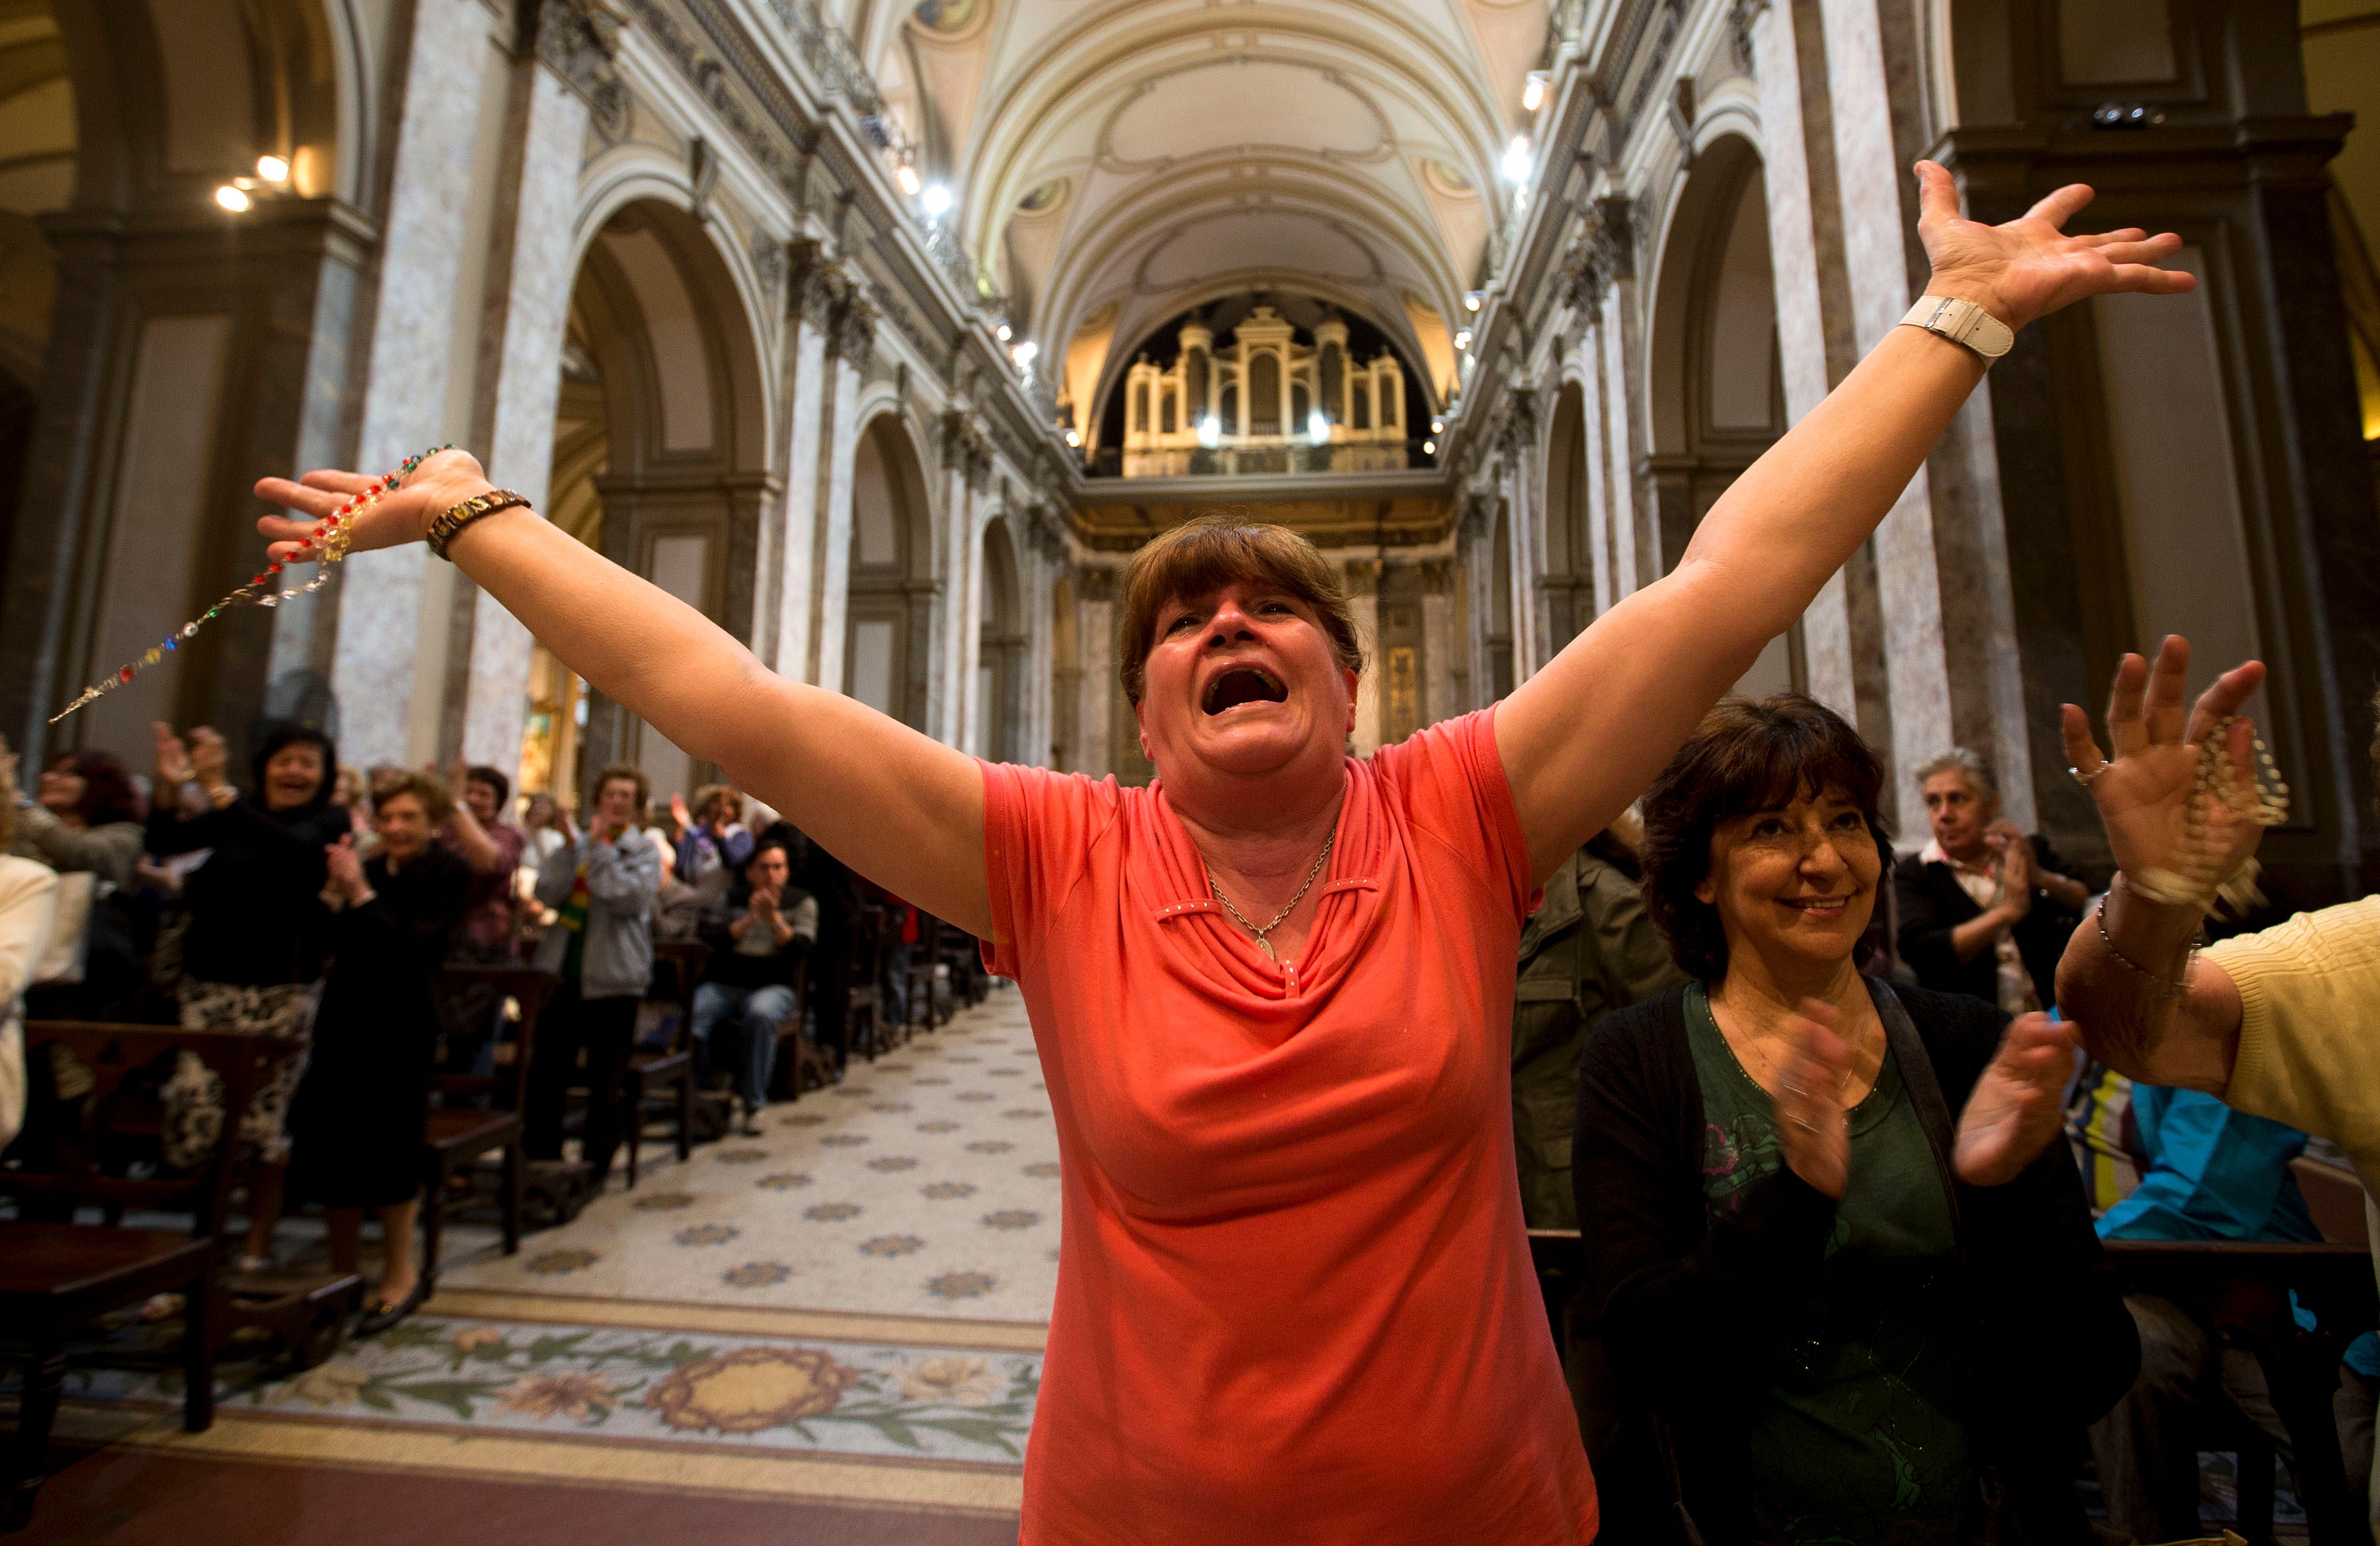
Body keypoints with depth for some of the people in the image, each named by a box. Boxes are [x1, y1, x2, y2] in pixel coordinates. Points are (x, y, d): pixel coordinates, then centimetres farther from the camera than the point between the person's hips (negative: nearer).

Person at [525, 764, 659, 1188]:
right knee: (547, 1070, 10)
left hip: (612, 976, -3)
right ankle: (540, 1153, 26)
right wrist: (571, 845, -11)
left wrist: (601, 846, -12)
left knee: (604, 1078, 4)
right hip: (561, 967, 4)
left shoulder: (645, 850, 1)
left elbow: (627, 899, -16)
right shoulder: (575, 842, 10)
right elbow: (548, 893, -4)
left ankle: (596, 1163, 17)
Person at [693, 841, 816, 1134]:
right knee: (690, 1016, -28)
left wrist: (774, 918, -19)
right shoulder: (732, 899, 11)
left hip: (774, 987, -2)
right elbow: (712, 940, -4)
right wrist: (749, 919, -16)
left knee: (760, 1014, -36)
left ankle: (754, 1105, -26)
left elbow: (799, 950, -7)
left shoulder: (802, 902, 6)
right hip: (724, 985, 2)